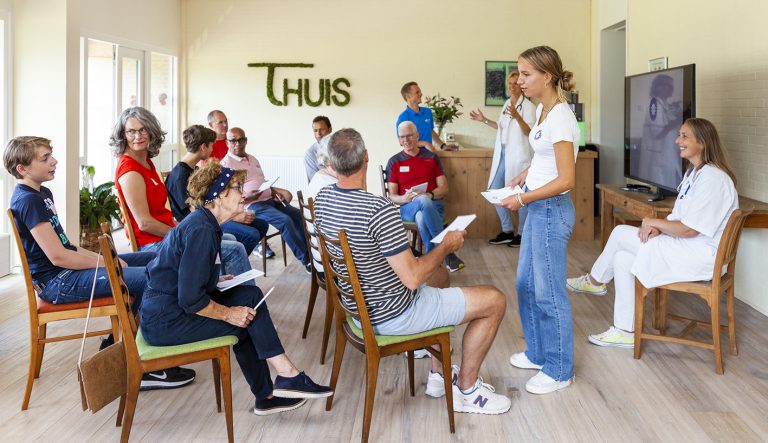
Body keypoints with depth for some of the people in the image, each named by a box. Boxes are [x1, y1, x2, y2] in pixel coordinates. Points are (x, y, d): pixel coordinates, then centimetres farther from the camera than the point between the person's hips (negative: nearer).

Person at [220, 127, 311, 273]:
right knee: (285, 220, -27)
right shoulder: (226, 164, -5)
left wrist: (276, 191, 6)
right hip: (251, 205, -8)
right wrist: (247, 197, -26)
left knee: (300, 215, -6)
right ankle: (306, 261, -20)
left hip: (269, 199, 8)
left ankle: (309, 252, -2)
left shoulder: (252, 159, 20)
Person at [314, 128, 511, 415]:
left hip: (358, 305, 9)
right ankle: (465, 390, 17)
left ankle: (438, 374, 36)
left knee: (440, 275, 33)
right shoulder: (379, 209, -32)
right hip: (393, 316, -9)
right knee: (495, 301, 1)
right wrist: (447, 246, -13)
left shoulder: (322, 199, -5)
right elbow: (412, 278, -29)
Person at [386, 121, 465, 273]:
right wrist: (405, 198, -19)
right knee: (423, 201, -39)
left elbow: (444, 188, 8)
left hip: (434, 204, 1)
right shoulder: (394, 162, 11)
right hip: (407, 208, 0)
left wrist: (430, 195, -16)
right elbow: (392, 197, 6)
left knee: (422, 217, -39)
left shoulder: (431, 157, 14)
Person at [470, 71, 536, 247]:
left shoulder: (528, 106, -8)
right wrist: (484, 120, 22)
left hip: (518, 155, -8)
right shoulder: (507, 103, 15)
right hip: (502, 153, 8)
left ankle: (522, 233, 11)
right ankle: (507, 231, 18)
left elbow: (529, 131, -18)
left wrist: (517, 116, -31)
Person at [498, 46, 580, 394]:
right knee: (526, 284, 19)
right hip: (537, 209, 10)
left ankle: (558, 371, 15)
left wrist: (522, 199, -17)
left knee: (548, 293, 1)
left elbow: (565, 179, -23)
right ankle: (538, 353, 35)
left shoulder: (560, 118, -20)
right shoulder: (542, 111, 9)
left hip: (551, 210, -10)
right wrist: (523, 176, 9)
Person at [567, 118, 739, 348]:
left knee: (621, 233, -8)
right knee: (622, 258, 0)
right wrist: (657, 228, -5)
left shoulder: (713, 178, -20)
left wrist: (654, 222, -10)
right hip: (684, 248, 10)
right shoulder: (694, 173, 14)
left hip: (700, 257, -10)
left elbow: (689, 229, -23)